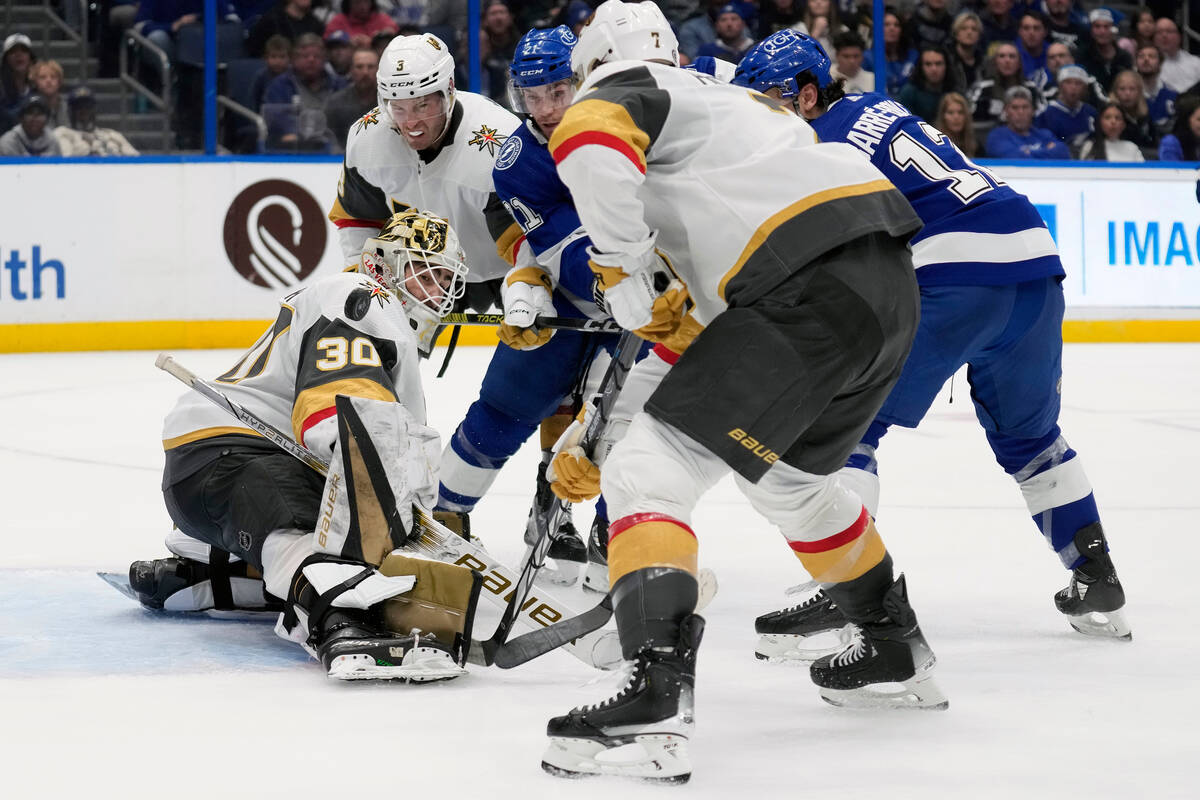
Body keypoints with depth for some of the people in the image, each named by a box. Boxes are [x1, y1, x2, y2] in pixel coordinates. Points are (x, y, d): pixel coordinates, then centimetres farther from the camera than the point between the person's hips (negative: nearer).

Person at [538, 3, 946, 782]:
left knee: (649, 474, -10)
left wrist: (627, 277, -9)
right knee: (789, 476, 33)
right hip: (891, 283, 9)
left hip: (810, 292, -9)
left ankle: (658, 697, -27)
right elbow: (680, 326, 34)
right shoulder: (729, 102, 34)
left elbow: (589, 141, -19)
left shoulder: (628, 89, 10)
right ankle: (897, 650, 49)